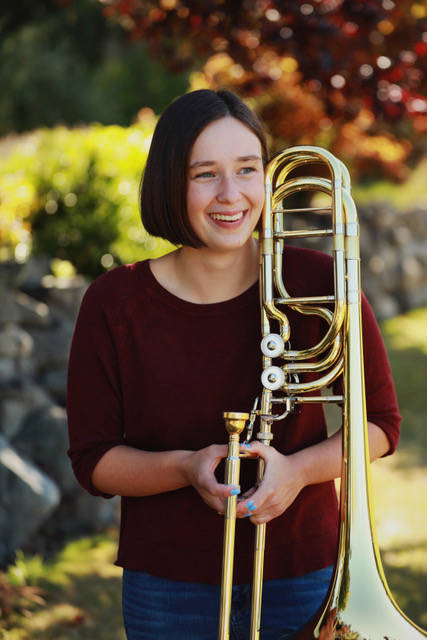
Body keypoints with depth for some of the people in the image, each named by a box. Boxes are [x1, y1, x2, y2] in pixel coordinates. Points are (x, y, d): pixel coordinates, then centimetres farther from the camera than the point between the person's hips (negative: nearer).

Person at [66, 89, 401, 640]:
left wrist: (297, 470, -18)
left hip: (302, 578, 0)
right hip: (169, 589, 0)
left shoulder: (317, 283, -7)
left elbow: (380, 423, 0)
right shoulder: (114, 304, -6)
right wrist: (185, 468, -21)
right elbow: (93, 461, -2)